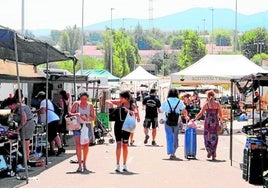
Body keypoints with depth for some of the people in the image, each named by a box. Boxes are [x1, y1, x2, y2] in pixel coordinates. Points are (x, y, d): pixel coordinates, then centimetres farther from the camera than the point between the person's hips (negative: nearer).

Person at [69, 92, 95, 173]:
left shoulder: (90, 105, 3)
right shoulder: (76, 104, 2)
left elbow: (93, 117, 3)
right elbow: (70, 113, 3)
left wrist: (87, 118, -17)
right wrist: (75, 114, -17)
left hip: (87, 126, 1)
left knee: (86, 145, 2)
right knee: (78, 144, -11)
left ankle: (84, 164, 17)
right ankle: (80, 165, -13)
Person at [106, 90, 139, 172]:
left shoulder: (132, 105, -5)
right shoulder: (119, 103, 0)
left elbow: (136, 112, -21)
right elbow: (107, 101, 2)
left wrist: (131, 112, -41)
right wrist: (110, 102, -20)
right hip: (118, 125, 1)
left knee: (125, 145, 6)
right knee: (118, 144, -5)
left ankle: (124, 164, 17)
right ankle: (117, 165, -3)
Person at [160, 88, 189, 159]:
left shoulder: (165, 101, -1)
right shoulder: (179, 102, 0)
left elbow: (161, 110, 4)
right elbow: (184, 110, -9)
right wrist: (186, 116, 7)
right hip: (176, 122, 1)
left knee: (169, 137, 0)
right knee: (175, 137, 16)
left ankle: (171, 153, -10)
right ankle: (173, 152, 26)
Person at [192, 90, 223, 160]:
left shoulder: (206, 104, -3)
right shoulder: (217, 104, 1)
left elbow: (200, 113, -6)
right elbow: (220, 114, 6)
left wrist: (194, 119, 3)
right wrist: (221, 120, 24)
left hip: (207, 121, -1)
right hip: (215, 122, 1)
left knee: (207, 136, 11)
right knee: (214, 137, 7)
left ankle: (209, 150, -7)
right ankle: (213, 154, 7)